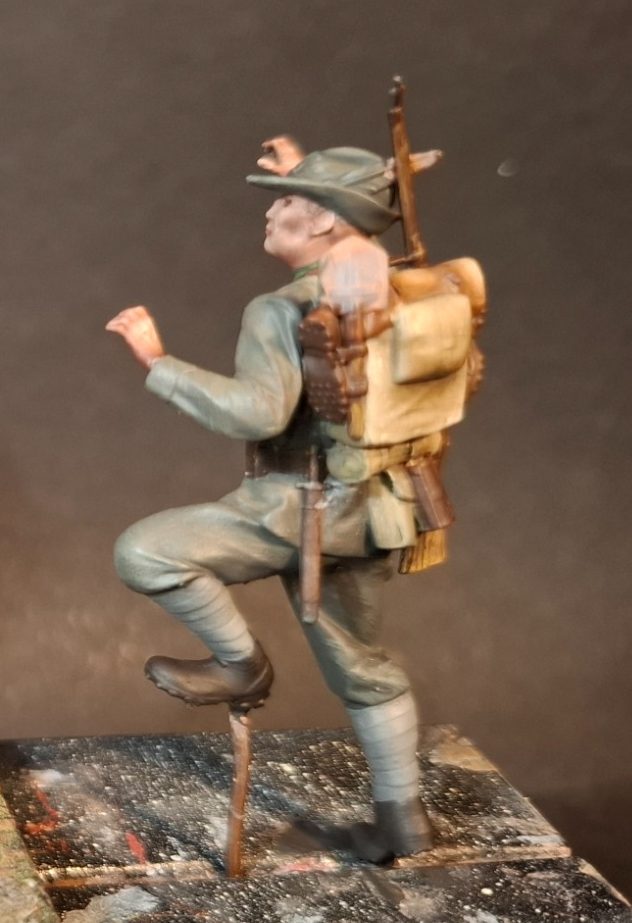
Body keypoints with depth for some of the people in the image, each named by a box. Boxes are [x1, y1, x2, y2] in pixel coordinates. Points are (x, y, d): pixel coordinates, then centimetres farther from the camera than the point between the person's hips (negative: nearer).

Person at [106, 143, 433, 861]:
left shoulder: (282, 312, -19)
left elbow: (257, 412, -32)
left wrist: (158, 362, -27)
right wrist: (303, 181, 28)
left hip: (304, 506, -9)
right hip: (364, 508, 9)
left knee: (144, 552, -11)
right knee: (361, 666, 20)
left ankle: (241, 666, 2)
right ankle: (402, 816, 25)